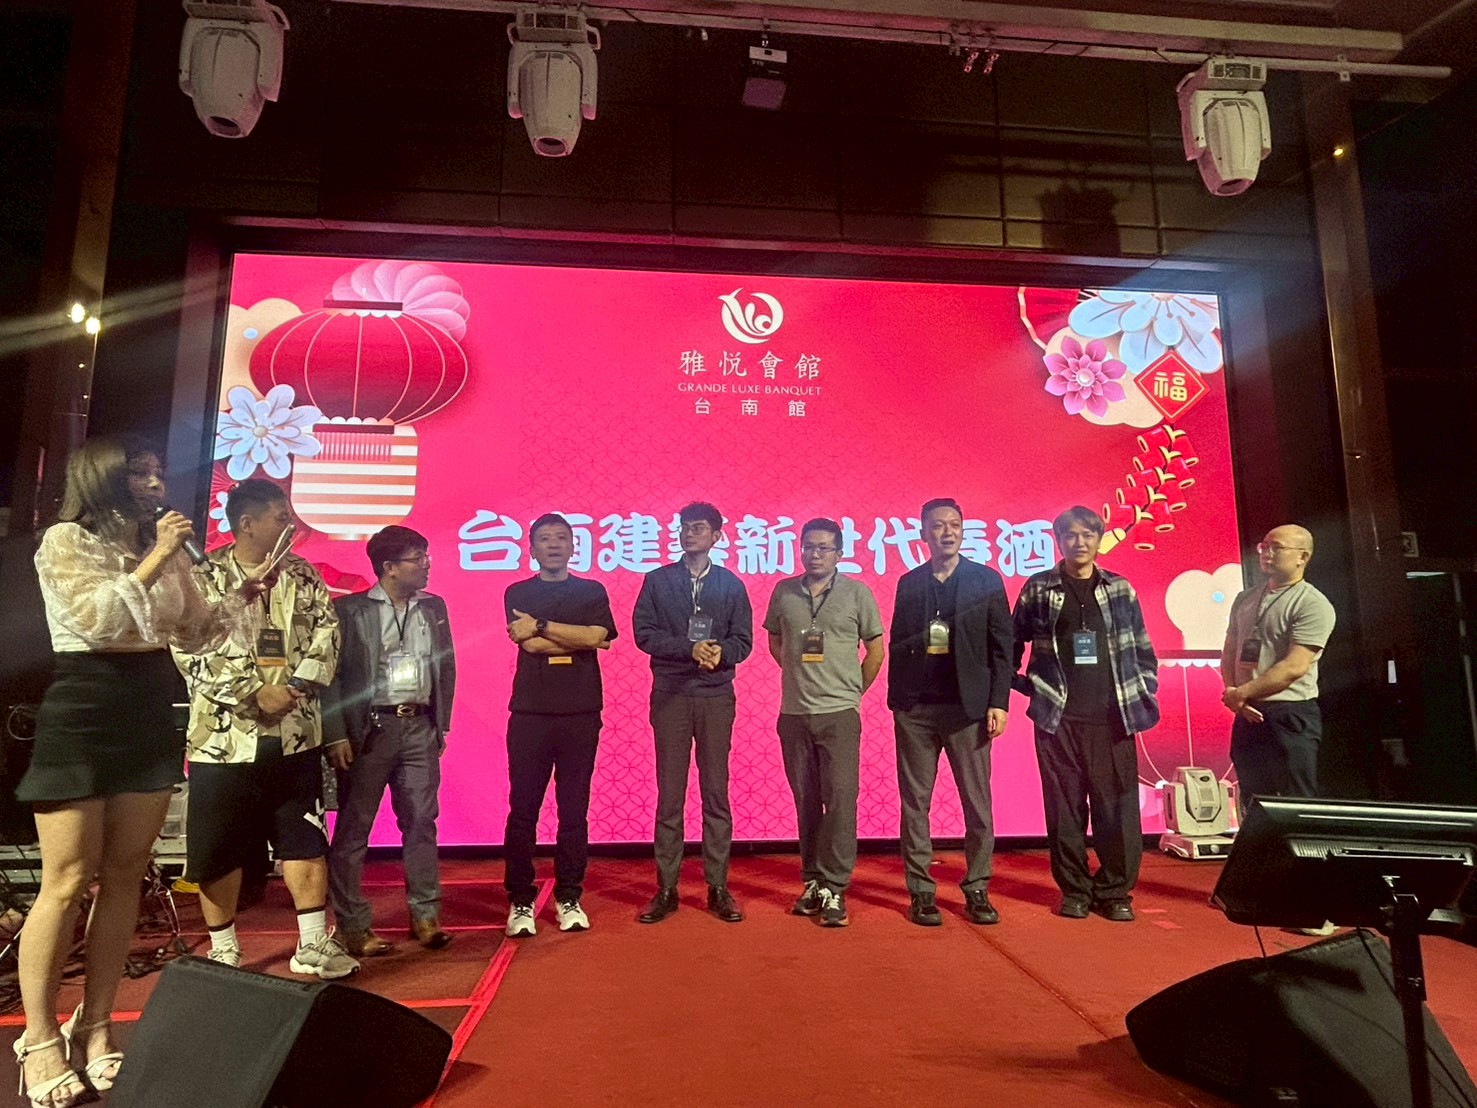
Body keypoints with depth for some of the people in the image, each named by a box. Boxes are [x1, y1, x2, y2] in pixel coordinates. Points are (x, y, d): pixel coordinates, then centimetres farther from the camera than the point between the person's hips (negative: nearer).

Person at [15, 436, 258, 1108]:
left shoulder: (164, 549, 12)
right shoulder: (65, 540, -4)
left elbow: (197, 632, 14)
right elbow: (95, 619, -18)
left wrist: (249, 589, 3)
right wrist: (154, 560, -16)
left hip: (150, 717, 6)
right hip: (83, 716, -5)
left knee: (124, 878, 7)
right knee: (67, 882, -2)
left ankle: (94, 1031, 18)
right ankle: (40, 1041, 12)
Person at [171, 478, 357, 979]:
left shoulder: (303, 577, 7)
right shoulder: (201, 578, -3)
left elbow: (326, 635, 0)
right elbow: (190, 652, -11)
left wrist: (296, 687, -15)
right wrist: (255, 694, -17)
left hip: (296, 735, 3)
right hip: (224, 736, -2)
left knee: (306, 840, 6)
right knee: (218, 850, 8)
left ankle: (313, 944, 16)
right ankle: (223, 952, 25)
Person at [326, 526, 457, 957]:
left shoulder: (434, 608, 11)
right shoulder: (349, 610, -3)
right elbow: (331, 674, -6)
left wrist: (441, 724, 11)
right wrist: (337, 736, -11)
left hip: (419, 728, 4)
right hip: (370, 729, -4)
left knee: (421, 822, 8)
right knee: (353, 829, 4)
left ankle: (425, 915, 18)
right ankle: (352, 926, 15)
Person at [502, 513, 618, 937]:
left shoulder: (592, 591, 11)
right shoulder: (518, 593, 10)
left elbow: (596, 636, -7)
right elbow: (527, 643, -6)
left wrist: (542, 626, -8)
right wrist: (579, 639, -5)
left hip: (581, 714, 0)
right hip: (529, 712, 0)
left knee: (574, 810, 4)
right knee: (523, 809, 1)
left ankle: (569, 899, 15)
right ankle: (520, 901, 11)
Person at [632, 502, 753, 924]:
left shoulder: (731, 585, 9)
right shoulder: (657, 581, 8)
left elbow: (743, 640, 4)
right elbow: (643, 633, -2)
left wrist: (720, 652, -18)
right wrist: (690, 648, -15)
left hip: (716, 697, 1)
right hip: (670, 695, 0)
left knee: (716, 793, 4)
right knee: (669, 794, 2)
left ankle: (718, 887, 13)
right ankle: (666, 889, 11)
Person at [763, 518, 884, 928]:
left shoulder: (856, 593, -1)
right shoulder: (783, 592, 5)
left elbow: (875, 648, 5)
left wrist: (853, 690, 6)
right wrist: (801, 675, 11)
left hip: (839, 714, -2)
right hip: (793, 714, 3)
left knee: (840, 801, -5)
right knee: (806, 802, 11)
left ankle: (834, 890, 4)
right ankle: (812, 883, 23)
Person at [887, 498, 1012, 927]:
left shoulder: (987, 580, 4)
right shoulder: (909, 583, 9)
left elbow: (1001, 647, 1)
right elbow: (896, 645, 12)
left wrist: (998, 703, -5)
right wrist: (921, 642, -7)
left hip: (968, 706, -1)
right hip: (915, 708, 2)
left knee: (978, 804, 4)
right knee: (915, 802, 5)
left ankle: (977, 890, 17)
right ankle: (920, 891, 15)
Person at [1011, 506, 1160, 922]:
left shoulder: (1120, 589, 9)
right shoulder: (1038, 588, 4)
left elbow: (1143, 650, 13)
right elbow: (1013, 645, 8)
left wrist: (1144, 695, 6)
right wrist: (1029, 688, 0)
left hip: (1113, 719, 1)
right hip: (1057, 718, -1)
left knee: (1117, 808, 3)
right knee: (1064, 809, 4)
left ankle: (1115, 892, 17)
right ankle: (1074, 890, 17)